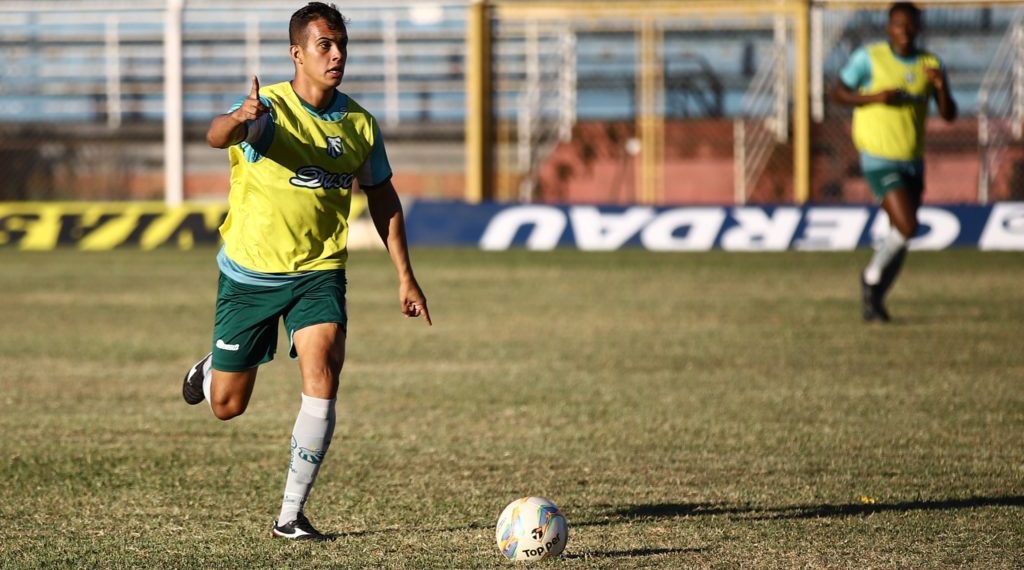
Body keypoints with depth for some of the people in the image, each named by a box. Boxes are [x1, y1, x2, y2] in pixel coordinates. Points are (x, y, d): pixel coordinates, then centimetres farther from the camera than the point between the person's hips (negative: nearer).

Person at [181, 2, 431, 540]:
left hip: (318, 272, 2)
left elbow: (382, 198, 13)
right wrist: (239, 119, -62)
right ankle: (210, 369, 46)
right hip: (250, 272, -2)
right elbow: (217, 136, -38)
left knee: (322, 375, -21)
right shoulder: (269, 109, -16)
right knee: (227, 406, 6)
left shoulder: (359, 124, -1)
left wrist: (405, 275, 11)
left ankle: (291, 515, -12)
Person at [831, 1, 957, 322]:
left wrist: (941, 87, -18)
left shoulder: (930, 64, 4)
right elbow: (838, 93, -1)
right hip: (879, 160, -5)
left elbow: (949, 115, 2)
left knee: (900, 239, 7)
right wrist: (874, 97, -17)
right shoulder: (869, 58, -6)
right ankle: (871, 278, 5)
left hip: (913, 163, 5)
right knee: (906, 227, -18)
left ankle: (874, 300, 22)